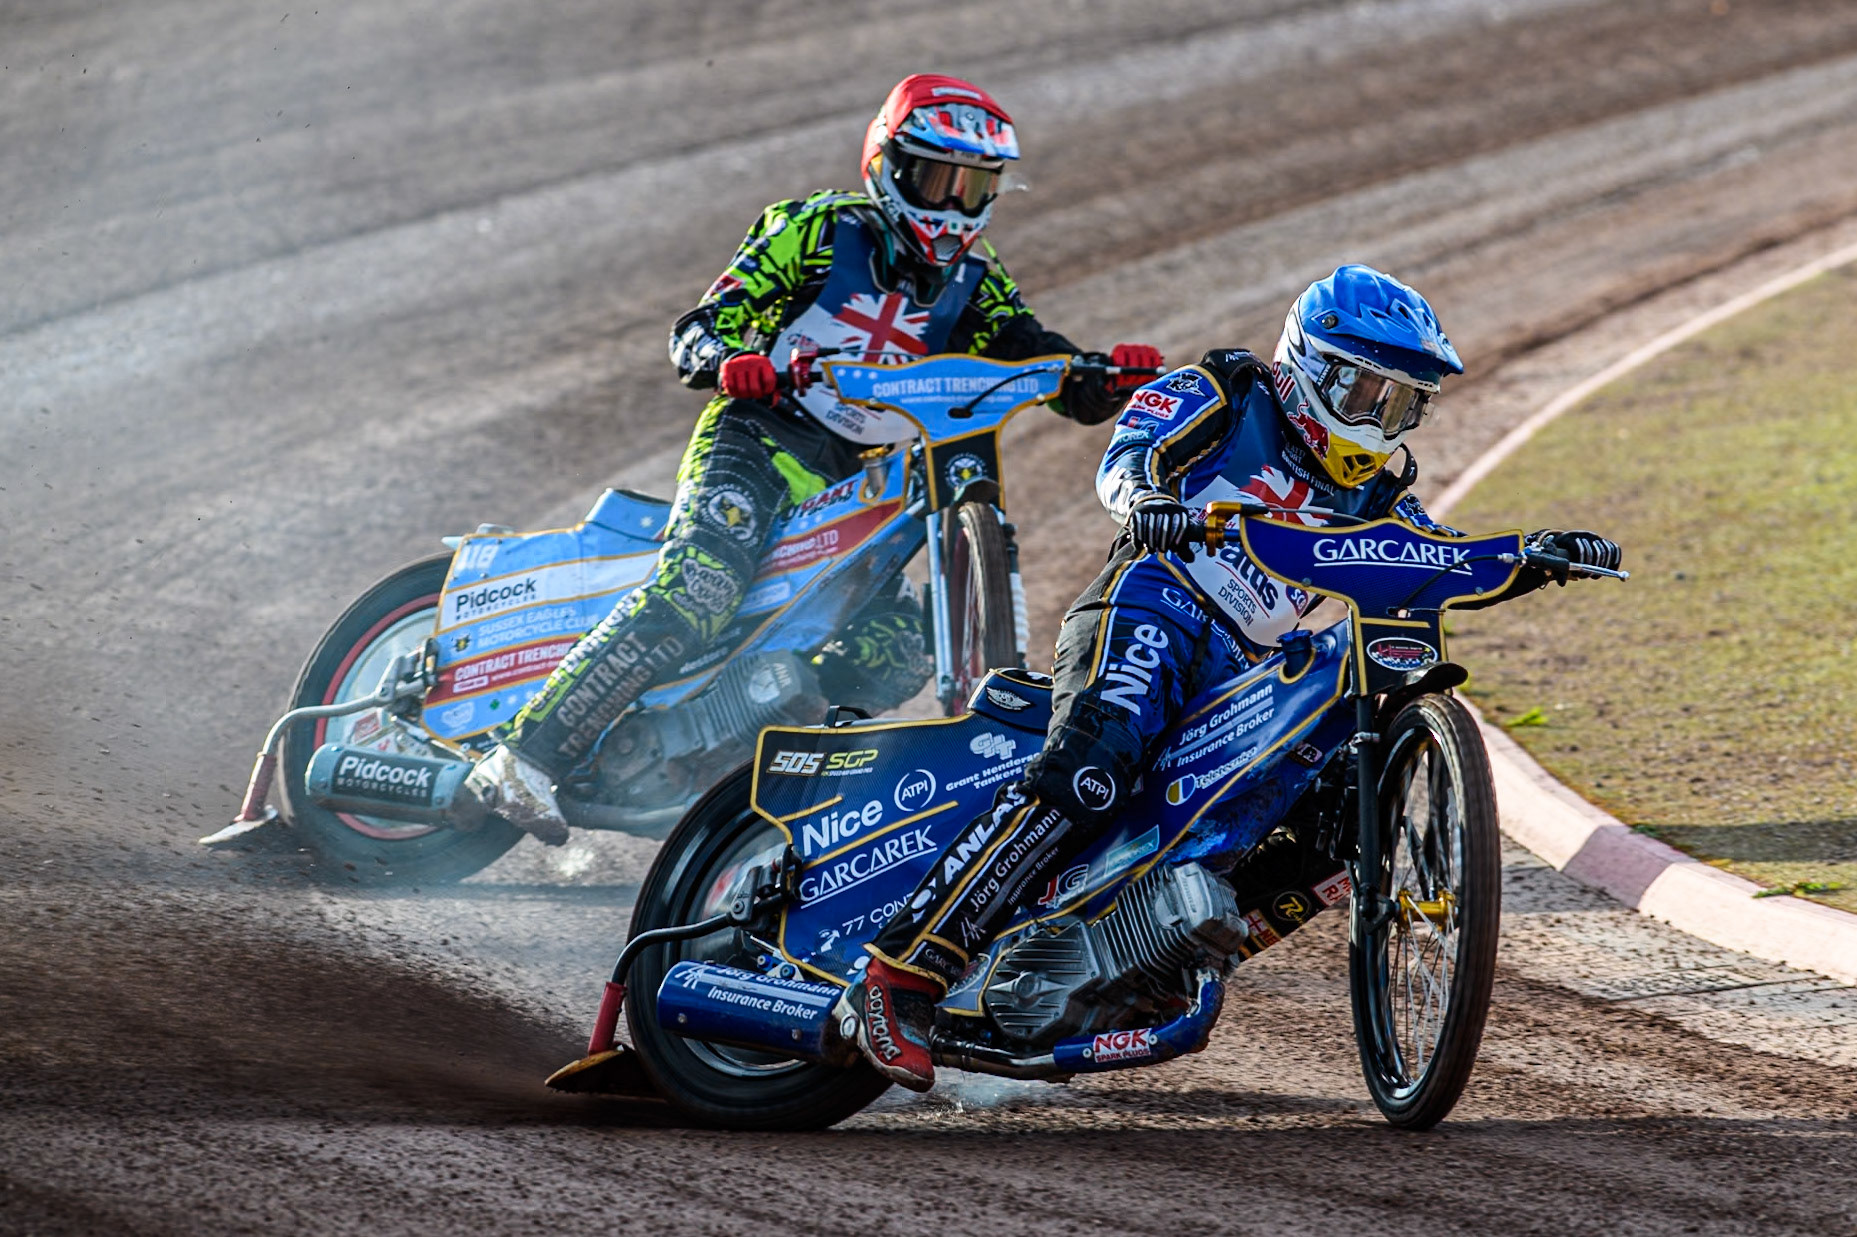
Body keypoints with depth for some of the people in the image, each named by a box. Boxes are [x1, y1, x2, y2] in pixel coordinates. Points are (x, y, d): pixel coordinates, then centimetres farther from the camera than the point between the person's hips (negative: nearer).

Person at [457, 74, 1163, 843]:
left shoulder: (972, 284, 13)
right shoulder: (818, 229, 0)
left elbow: (1063, 381, 5)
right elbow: (697, 330, -4)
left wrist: (1112, 378, -18)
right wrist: (727, 361, -28)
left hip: (857, 481, 6)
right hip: (759, 439, -5)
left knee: (898, 649, -15)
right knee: (696, 591, -30)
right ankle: (525, 759, -34)